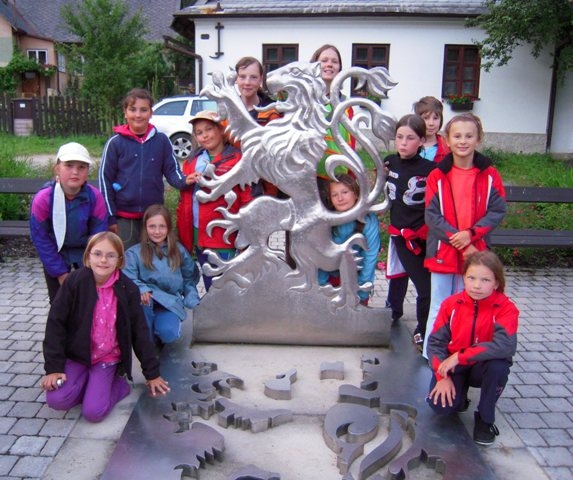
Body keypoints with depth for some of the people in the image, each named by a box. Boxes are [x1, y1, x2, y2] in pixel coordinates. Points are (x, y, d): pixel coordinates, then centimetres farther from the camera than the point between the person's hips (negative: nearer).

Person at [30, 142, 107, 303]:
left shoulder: (95, 197, -22)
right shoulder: (43, 198, -24)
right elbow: (40, 238, -14)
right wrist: (60, 272, -12)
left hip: (84, 252, 1)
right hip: (56, 252, 0)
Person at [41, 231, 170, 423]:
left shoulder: (127, 289, -12)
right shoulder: (75, 281, -13)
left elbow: (139, 332, -4)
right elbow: (55, 323, -9)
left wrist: (152, 373, -1)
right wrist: (54, 367, -13)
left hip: (107, 359, -1)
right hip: (76, 355, 1)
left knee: (93, 411, -18)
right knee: (57, 399, -21)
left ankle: (117, 383, 9)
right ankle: (87, 381, 6)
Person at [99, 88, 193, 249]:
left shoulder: (162, 141, 0)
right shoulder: (115, 143, -2)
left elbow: (172, 170, 4)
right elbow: (105, 178, 0)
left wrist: (184, 181, -19)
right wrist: (110, 217, -1)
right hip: (124, 218, -1)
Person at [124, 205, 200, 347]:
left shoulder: (179, 251, 10)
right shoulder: (134, 253, 1)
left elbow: (190, 278, 14)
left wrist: (193, 301, -1)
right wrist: (142, 290, -30)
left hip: (170, 303, 2)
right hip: (146, 304, -1)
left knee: (169, 333, -29)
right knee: (141, 297, -38)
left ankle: (157, 332, 11)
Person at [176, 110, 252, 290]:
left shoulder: (237, 159, -8)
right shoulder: (192, 162, 12)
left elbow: (247, 198, -12)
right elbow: (184, 200, 16)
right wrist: (183, 234, 11)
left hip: (224, 239, -6)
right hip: (198, 237, 6)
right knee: (210, 289, 18)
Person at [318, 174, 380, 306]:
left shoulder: (369, 221, -22)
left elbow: (370, 257, -18)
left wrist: (361, 293, -16)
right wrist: (323, 285, -17)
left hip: (356, 276, -1)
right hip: (332, 275, 1)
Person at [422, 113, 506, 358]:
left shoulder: (490, 175, -1)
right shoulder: (437, 176, -4)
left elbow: (497, 211, -4)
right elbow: (432, 215, -8)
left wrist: (471, 234, -18)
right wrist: (459, 241, -16)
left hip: (475, 253, 1)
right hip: (443, 253, -1)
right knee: (439, 309, 8)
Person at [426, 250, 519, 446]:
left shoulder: (506, 308, -16)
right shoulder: (451, 304, -9)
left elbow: (505, 346, -33)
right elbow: (435, 341, -7)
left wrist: (460, 356, -34)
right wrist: (443, 376, -21)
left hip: (482, 367, 0)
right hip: (453, 366, 1)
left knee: (499, 365, -35)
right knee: (440, 404, -26)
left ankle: (485, 419, -9)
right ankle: (459, 395, 15)